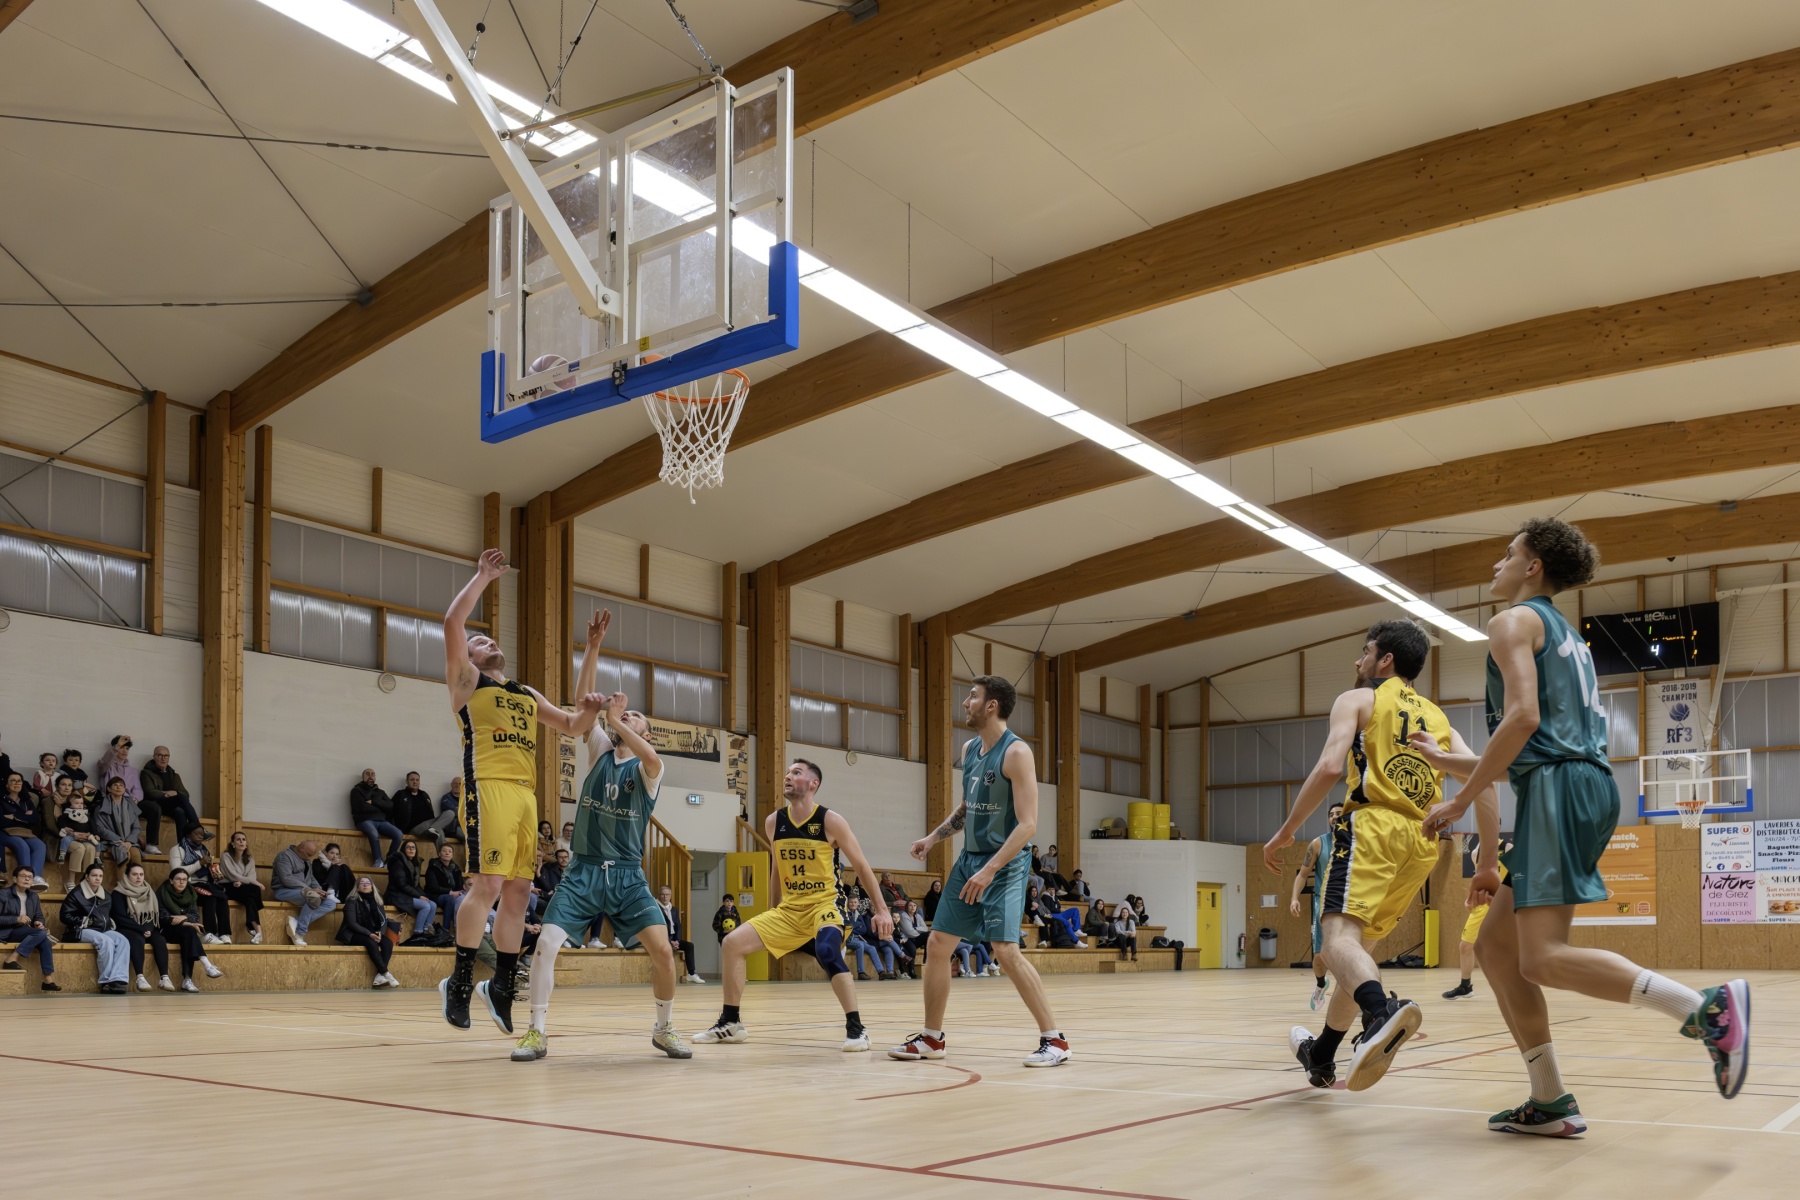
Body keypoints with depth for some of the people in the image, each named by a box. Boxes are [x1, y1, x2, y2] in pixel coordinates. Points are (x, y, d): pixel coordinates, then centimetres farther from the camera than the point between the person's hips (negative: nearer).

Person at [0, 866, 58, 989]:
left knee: (45, 940, -25)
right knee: (41, 933, -29)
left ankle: (48, 980, -24)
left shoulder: (33, 896, 13)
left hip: (26, 933, 6)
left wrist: (39, 923, -6)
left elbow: (39, 917, 17)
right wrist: (16, 919, -21)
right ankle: (11, 960, -26)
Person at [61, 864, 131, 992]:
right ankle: (106, 981, -29)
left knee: (123, 941, -25)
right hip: (82, 930, -6)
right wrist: (85, 921, -12)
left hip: (104, 930, 6)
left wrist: (110, 923, 9)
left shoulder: (106, 896, 18)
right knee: (106, 941, -35)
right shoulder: (76, 894, -1)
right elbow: (65, 916, -4)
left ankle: (117, 979, -37)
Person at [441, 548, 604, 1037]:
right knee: (488, 886, -14)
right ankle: (460, 981, -4)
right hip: (489, 789, -6)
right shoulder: (467, 681, 9)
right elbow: (452, 623, -5)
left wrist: (587, 712, 5)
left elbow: (572, 727, 28)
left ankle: (501, 986, 12)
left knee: (518, 891, 4)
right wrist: (483, 576, 1)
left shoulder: (526, 695, 28)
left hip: (526, 794, 6)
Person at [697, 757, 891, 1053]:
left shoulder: (830, 820, -11)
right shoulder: (773, 822, 2)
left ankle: (856, 1028, -23)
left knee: (827, 952, -35)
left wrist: (881, 909, -9)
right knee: (732, 943, -5)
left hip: (825, 905, -6)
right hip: (788, 909, 6)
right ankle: (731, 1022, 10)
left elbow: (861, 866, -5)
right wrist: (773, 913, 22)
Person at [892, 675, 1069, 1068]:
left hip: (1004, 864, -8)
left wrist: (990, 870, -26)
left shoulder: (1016, 752, -15)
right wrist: (933, 837, 11)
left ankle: (1054, 1040, -8)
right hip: (969, 859, 8)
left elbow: (1028, 824, -20)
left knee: (1006, 949, -18)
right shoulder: (970, 750, 10)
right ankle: (931, 1038, 21)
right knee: (937, 944, 8)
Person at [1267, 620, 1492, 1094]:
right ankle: (1321, 1056, 31)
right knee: (1361, 941, 20)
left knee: (1340, 934, -21)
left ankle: (1383, 1011, -53)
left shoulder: (1357, 700, 8)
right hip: (1422, 841, 7)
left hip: (1374, 824, -7)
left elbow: (1329, 767, -8)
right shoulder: (1437, 717, 24)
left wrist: (1285, 833, -2)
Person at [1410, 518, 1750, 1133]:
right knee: (1496, 946, 10)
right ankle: (1550, 1103, 8)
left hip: (1559, 789, -10)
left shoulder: (1514, 621, 0)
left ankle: (1706, 1008, -28)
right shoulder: (1565, 634, 28)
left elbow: (1523, 718, -16)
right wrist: (1449, 762, 35)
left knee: (1543, 958, -17)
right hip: (1586, 785, 10)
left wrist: (1462, 799, -12)